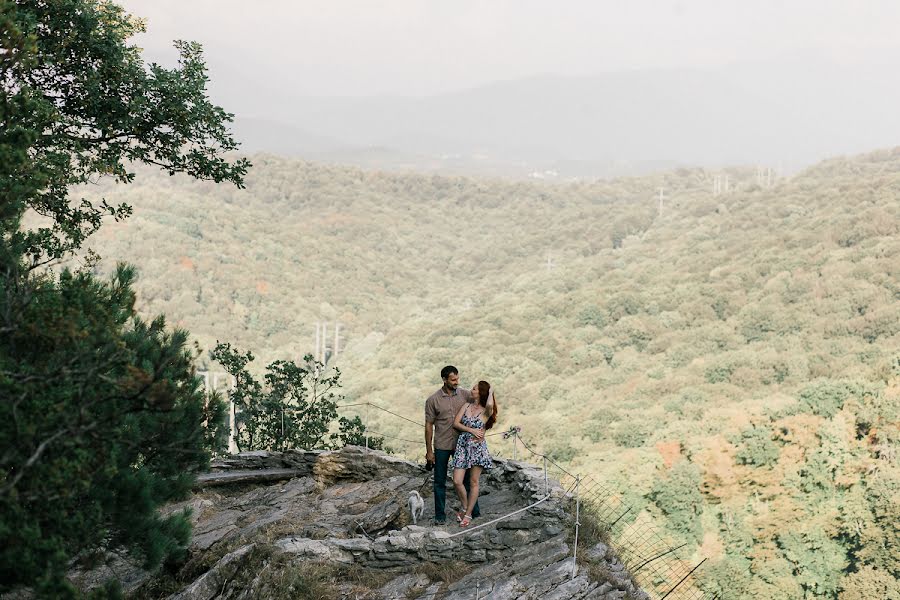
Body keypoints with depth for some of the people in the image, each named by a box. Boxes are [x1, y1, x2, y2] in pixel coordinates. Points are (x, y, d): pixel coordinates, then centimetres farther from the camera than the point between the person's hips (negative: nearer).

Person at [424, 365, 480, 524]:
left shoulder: (465, 394, -1)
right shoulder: (433, 400, -6)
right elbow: (429, 426, -3)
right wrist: (429, 450, -4)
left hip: (461, 444, 2)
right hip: (442, 447, -2)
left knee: (466, 478, 9)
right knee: (440, 482, 6)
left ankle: (474, 511, 20)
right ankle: (440, 516, 15)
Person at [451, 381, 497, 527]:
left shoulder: (486, 411, -4)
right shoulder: (466, 406, 9)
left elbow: (489, 404, -29)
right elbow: (455, 423, 2)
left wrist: (490, 392, -10)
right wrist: (471, 430, -11)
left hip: (477, 447, -4)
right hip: (462, 445, 4)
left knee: (473, 482, 3)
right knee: (457, 481, -3)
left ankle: (468, 514, 14)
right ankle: (465, 508, 18)